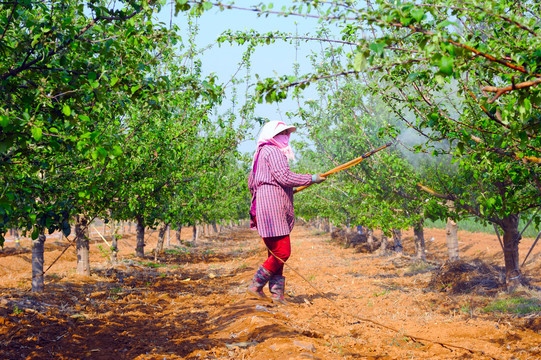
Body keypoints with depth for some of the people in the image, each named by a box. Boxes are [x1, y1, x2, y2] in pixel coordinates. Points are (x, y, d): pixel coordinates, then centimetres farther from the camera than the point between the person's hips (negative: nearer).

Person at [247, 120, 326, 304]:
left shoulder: (261, 153, 25)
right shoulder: (273, 151, -6)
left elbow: (251, 182, 30)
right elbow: (284, 177, -17)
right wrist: (311, 179, -8)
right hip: (272, 206, -11)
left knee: (276, 253, 9)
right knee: (282, 252, -11)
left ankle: (277, 294, 9)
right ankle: (256, 285, -7)